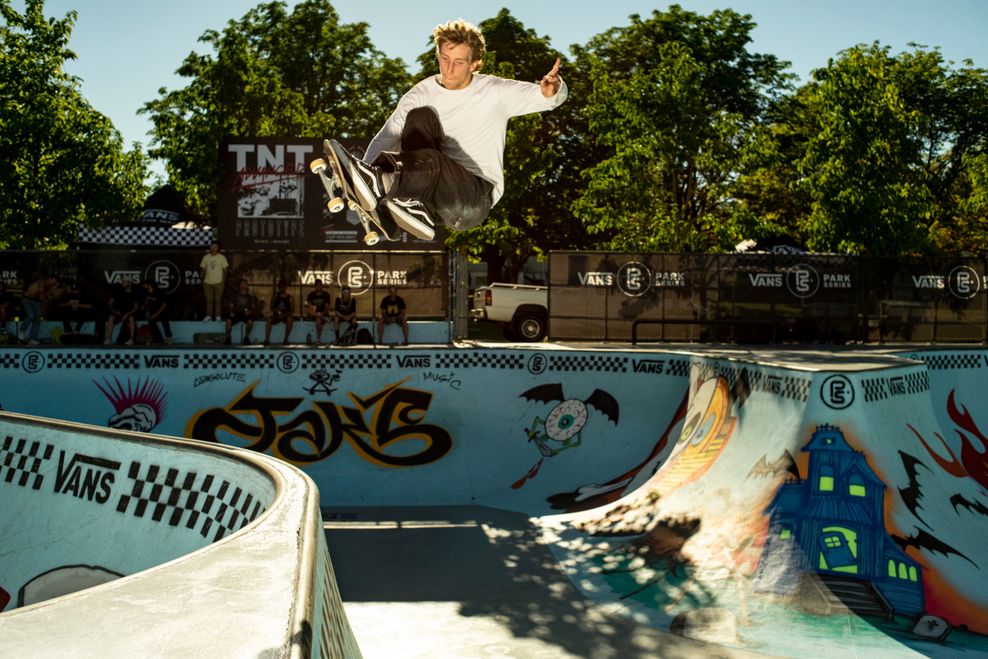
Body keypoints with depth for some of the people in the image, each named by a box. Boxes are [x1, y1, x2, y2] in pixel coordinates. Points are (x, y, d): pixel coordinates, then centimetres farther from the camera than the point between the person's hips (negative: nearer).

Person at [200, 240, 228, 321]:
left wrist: (224, 280, -4)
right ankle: (208, 315, 11)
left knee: (218, 300, 2)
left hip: (218, 282, -2)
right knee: (209, 299, 6)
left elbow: (225, 269, 0)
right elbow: (203, 269, 10)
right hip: (207, 282, 2)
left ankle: (217, 316, 8)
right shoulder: (206, 257, 4)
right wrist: (203, 279, 5)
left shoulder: (222, 257, -2)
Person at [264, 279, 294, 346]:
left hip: (286, 316, -1)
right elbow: (271, 307, 1)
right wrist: (276, 311, -21)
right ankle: (267, 339, -34)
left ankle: (286, 339, -27)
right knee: (269, 320, -29)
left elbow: (292, 310, -6)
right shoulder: (275, 295, 6)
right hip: (276, 315, 1)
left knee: (289, 319, -35)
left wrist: (284, 314, -23)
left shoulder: (289, 297, 0)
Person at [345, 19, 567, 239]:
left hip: (478, 197, -3)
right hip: (434, 189, 3)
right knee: (420, 116, -18)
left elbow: (555, 95, -5)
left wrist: (552, 91, -31)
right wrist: (363, 172, -24)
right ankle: (414, 207, -28)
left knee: (432, 162, -35)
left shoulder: (495, 92, -1)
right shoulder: (422, 94, 4)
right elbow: (386, 137, -5)